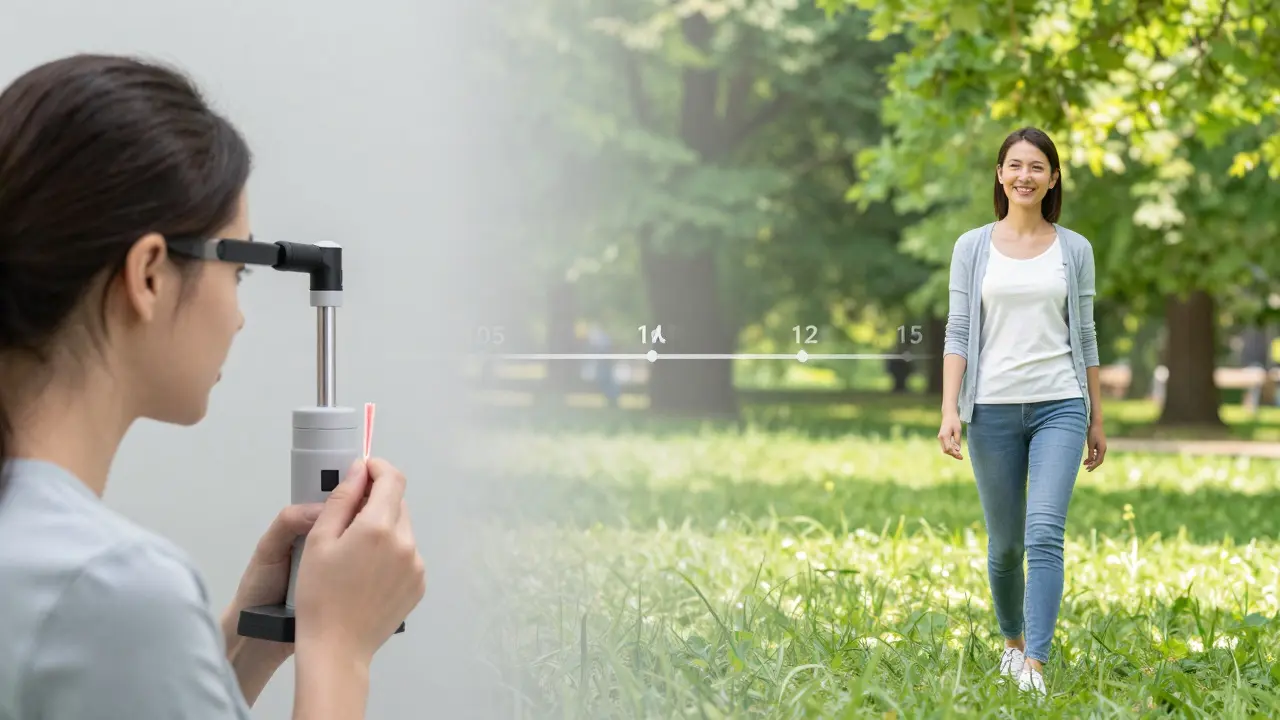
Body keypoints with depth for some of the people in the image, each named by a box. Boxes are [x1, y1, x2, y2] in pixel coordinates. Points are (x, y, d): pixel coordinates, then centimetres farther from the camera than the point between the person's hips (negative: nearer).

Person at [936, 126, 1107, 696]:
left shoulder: (1074, 250, 6)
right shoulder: (973, 247, 5)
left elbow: (1084, 337, 9)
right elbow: (958, 332, 1)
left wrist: (1096, 419, 10)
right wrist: (949, 410, -9)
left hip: (1059, 408, -1)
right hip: (993, 409, 1)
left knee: (1045, 534, -17)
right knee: (1004, 545, 9)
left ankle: (1034, 667, -21)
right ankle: (1012, 642, 33)